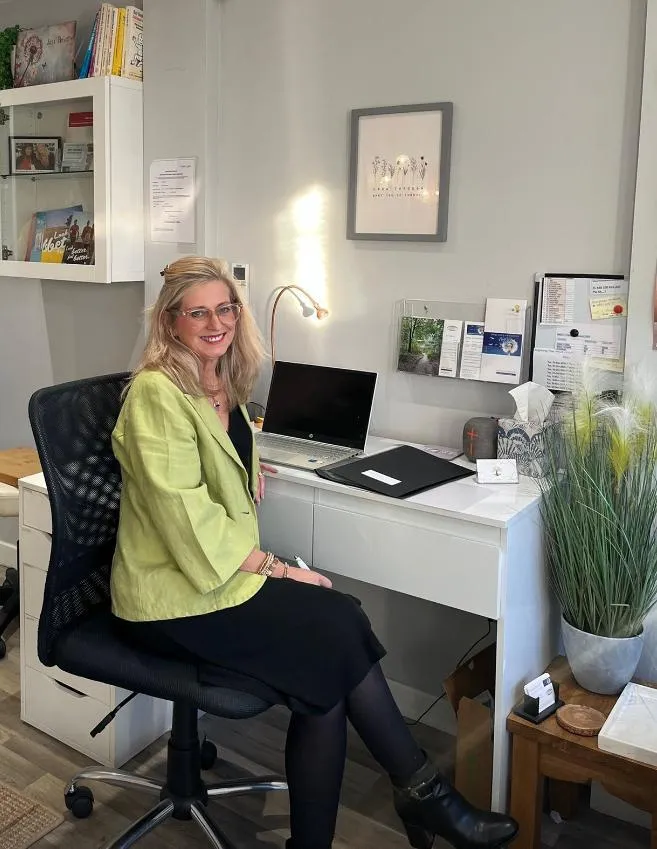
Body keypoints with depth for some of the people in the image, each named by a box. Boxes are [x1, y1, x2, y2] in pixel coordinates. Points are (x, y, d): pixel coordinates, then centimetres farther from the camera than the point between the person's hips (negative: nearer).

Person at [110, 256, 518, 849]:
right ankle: (424, 792, -2)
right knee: (338, 627, -18)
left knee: (326, 672, -16)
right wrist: (275, 568, -16)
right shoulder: (157, 394, -16)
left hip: (227, 571, 8)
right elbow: (187, 519, -20)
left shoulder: (223, 385, 11)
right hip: (175, 599, -8)